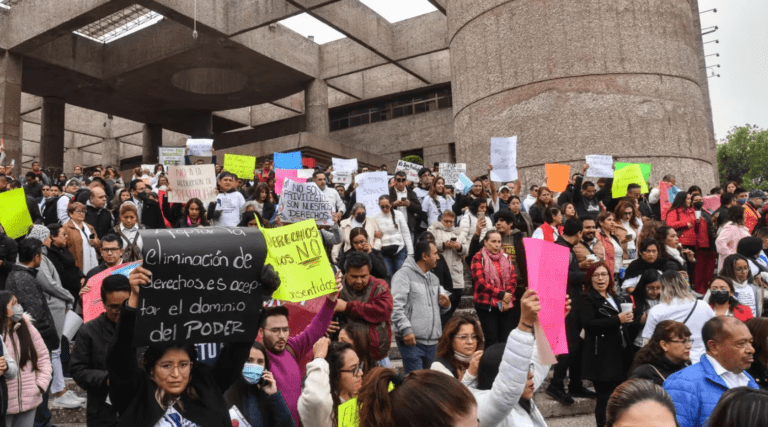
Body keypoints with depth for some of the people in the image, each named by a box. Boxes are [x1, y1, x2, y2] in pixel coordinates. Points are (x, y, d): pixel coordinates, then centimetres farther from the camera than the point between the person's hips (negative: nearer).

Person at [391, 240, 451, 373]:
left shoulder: (433, 278, 20)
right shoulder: (404, 274, -6)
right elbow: (396, 306, -15)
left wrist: (446, 305, 2)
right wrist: (406, 329, -23)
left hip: (431, 341, 8)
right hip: (411, 339, -8)